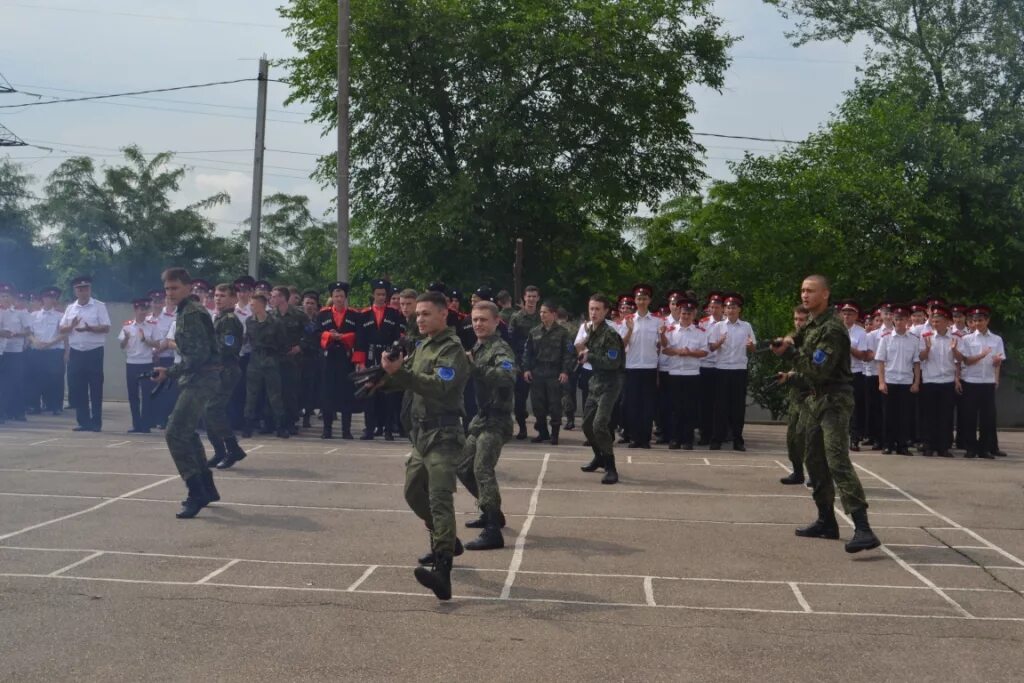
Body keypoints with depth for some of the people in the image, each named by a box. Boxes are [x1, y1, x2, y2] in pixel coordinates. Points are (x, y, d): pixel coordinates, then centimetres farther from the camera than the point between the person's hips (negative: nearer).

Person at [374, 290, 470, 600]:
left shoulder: (452, 349, -11)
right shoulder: (422, 347, 16)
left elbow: (439, 386, -26)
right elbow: (404, 380, 13)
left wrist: (400, 372, -34)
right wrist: (386, 376, -8)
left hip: (443, 434, -9)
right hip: (421, 432, 9)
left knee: (440, 498, -19)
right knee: (414, 492, 18)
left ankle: (443, 571, -28)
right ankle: (446, 541, 38)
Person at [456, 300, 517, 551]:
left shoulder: (501, 349, -13)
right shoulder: (478, 348, 14)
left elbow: (507, 376, -34)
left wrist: (474, 366, -44)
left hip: (496, 419, -9)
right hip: (481, 417, 9)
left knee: (482, 469, -19)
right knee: (464, 468, 17)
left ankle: (493, 532, -20)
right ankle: (491, 512, 33)